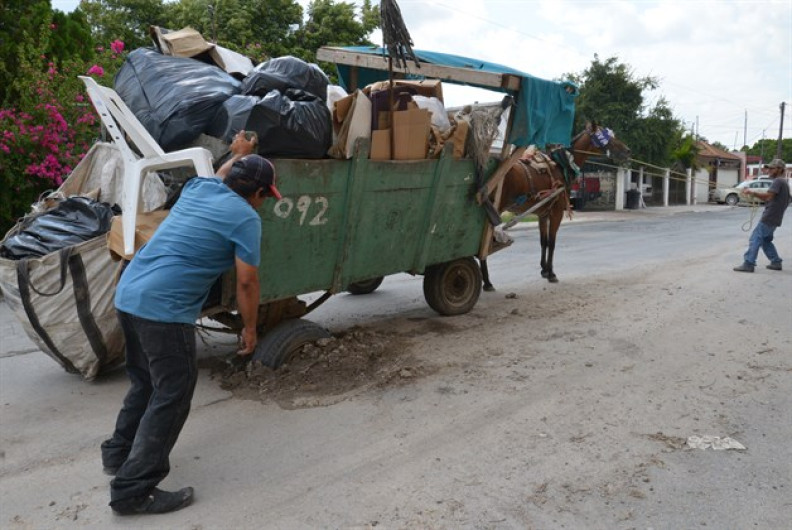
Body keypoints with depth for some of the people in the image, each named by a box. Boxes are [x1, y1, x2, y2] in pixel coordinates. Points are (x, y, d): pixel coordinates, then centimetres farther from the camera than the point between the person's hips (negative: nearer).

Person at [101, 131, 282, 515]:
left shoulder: (199, 188, 15)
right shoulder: (245, 217, -6)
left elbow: (222, 176, 41)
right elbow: (246, 281, -6)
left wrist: (239, 154, 57)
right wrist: (249, 328, 6)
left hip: (128, 294, 9)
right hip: (164, 308, -9)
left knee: (146, 383, 24)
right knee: (171, 396, 0)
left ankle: (118, 453, 38)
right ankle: (133, 490, 3)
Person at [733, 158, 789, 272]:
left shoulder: (778, 181, -11)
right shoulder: (783, 182, 21)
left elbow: (768, 195, -26)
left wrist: (752, 192, -24)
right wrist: (753, 193, 6)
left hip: (769, 218, -10)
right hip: (774, 218, 10)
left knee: (755, 239, -11)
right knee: (766, 240, 19)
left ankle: (748, 264, -14)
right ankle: (776, 262, 22)